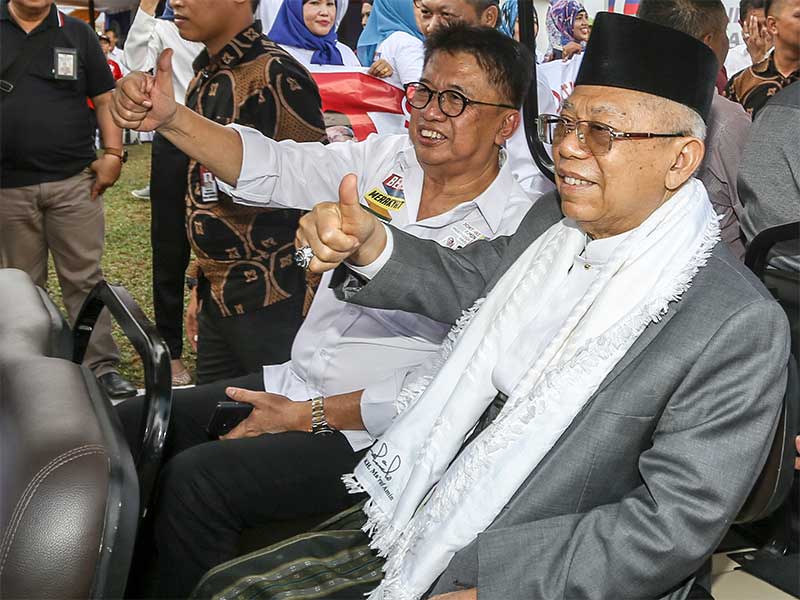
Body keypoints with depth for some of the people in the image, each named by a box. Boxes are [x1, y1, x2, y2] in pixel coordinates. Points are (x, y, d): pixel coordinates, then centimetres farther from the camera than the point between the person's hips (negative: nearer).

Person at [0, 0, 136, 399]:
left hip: (73, 182, 0)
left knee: (85, 278, 2)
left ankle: (102, 365, 8)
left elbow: (105, 99, 7)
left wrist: (113, 154, -4)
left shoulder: (77, 34, 8)